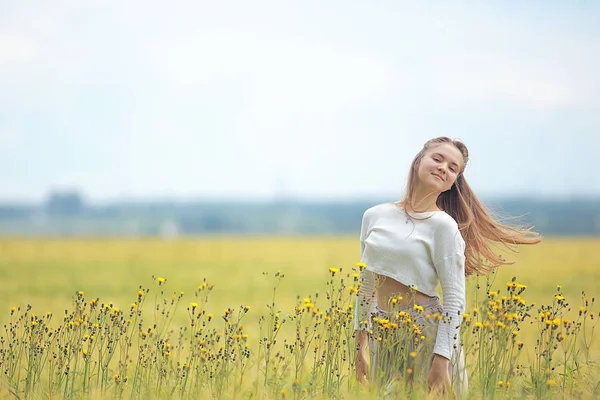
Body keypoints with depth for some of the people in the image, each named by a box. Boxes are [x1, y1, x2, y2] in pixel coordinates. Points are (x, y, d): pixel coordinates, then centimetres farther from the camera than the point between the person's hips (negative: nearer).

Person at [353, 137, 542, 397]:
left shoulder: (443, 225, -8)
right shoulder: (374, 216, 6)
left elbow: (454, 300, -11)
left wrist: (441, 361, -17)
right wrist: (360, 346, 12)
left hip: (429, 334, -4)